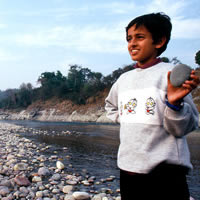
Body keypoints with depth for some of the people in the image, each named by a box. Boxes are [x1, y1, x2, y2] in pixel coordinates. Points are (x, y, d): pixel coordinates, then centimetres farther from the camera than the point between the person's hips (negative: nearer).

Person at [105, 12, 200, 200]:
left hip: (165, 171, -5)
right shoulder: (124, 79, 9)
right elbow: (111, 105, 29)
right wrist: (127, 120, 12)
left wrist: (174, 103, -29)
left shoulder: (172, 74, -8)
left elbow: (183, 128, -11)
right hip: (127, 167, 6)